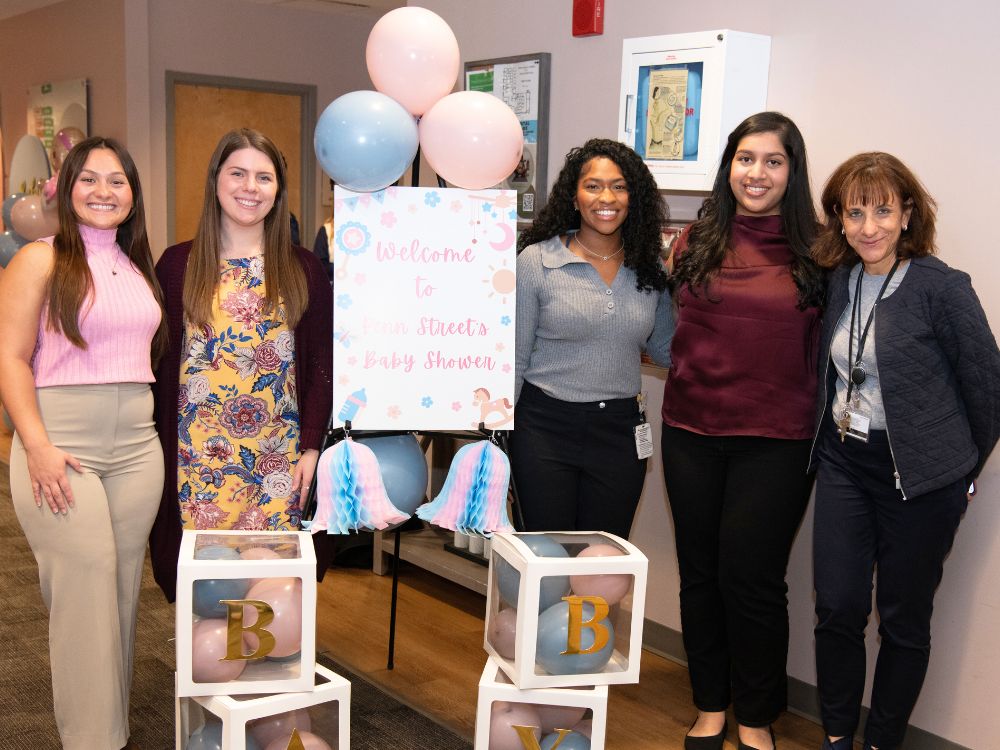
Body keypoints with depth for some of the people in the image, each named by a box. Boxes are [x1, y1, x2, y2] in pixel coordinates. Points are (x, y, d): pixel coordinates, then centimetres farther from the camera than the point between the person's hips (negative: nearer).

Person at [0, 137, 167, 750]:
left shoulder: (139, 266, 15)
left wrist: (159, 423, 8)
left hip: (137, 446, 5)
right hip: (63, 447, -5)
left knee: (124, 589, 8)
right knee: (85, 590, -6)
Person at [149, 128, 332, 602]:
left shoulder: (302, 268, 6)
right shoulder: (178, 264, 4)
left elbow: (322, 362, 5)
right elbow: (160, 364, 4)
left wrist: (311, 447, -2)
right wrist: (160, 452, -2)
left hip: (278, 456, 1)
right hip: (198, 457, 0)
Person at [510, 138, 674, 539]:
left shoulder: (650, 268, 3)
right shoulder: (536, 261, -6)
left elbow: (664, 346, 14)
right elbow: (514, 359, -4)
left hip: (620, 431, 3)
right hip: (545, 427, -3)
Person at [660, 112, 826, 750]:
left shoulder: (816, 253, -3)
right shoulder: (695, 243, 4)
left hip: (776, 440, -3)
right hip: (693, 433, 3)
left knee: (751, 576, 2)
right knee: (700, 572, 12)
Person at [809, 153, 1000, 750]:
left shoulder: (941, 287, -14)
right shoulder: (838, 281, 2)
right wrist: (832, 441, 14)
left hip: (921, 477, -4)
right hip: (844, 463, 5)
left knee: (903, 621, 9)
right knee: (837, 609, 6)